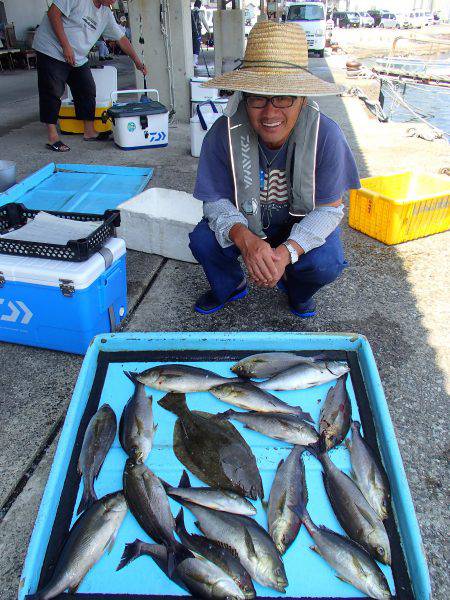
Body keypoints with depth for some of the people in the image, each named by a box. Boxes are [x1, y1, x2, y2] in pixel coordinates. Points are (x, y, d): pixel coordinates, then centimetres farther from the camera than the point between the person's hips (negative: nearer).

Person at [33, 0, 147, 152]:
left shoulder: (106, 14, 6)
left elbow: (121, 38, 14)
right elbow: (53, 13, -21)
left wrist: (137, 61, 12)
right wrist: (66, 46, -23)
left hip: (78, 59, 8)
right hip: (52, 51, -8)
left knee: (87, 92, 5)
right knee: (52, 93, -7)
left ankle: (89, 132, 17)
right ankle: (52, 137, -3)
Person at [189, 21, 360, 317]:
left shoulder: (326, 135, -27)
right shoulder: (224, 133, -25)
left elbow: (329, 208, -20)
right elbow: (216, 201, -17)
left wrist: (287, 252, -37)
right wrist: (243, 238, -40)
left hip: (303, 221, -1)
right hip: (244, 219, 1)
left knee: (326, 264, -28)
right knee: (203, 241, -23)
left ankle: (296, 290, 12)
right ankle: (230, 286, 13)